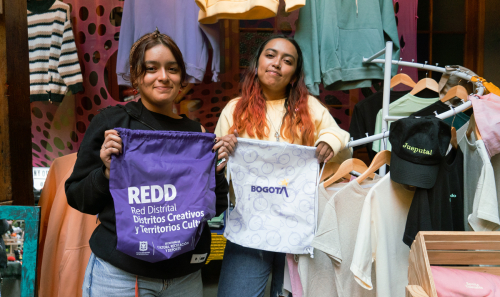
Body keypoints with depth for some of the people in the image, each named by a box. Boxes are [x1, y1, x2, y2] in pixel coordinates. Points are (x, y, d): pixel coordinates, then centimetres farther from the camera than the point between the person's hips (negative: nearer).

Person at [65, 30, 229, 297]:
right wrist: (107, 172, -18)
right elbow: (77, 198, -1)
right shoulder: (111, 122, -5)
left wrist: (216, 171, -8)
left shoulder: (196, 132, 4)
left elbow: (216, 209, 9)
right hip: (119, 275, -3)